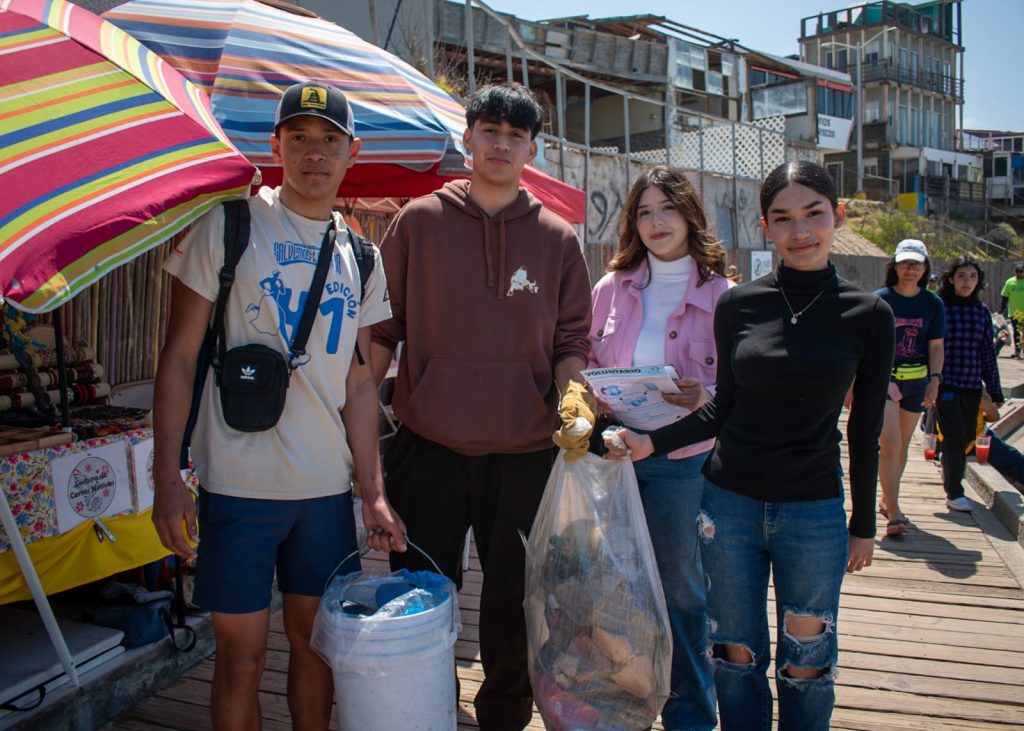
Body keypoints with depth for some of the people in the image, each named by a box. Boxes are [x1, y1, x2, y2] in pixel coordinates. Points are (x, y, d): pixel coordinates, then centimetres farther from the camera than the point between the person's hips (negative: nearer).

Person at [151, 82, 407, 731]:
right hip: (239, 482, -3)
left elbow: (359, 383, 10)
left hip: (329, 486, 4)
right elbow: (180, 356, -4)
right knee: (243, 654, 6)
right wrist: (167, 479, -11)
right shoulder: (228, 224, -3)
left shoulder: (362, 257, 9)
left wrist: (374, 494, 5)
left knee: (315, 638, 15)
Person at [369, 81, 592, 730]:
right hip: (430, 450, -1)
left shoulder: (558, 238, 5)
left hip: (525, 455, 1)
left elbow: (572, 341, 7)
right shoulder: (419, 222, 2)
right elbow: (382, 329, 4)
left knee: (514, 604, 14)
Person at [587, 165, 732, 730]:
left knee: (679, 587, 8)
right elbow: (586, 361, 11)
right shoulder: (613, 287, 5)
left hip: (681, 460, -2)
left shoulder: (719, 295, -3)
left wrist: (705, 397, -22)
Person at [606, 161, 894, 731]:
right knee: (737, 656, 14)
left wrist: (864, 526, 6)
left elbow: (865, 433, 1)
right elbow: (724, 409, 4)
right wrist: (651, 442, -8)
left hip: (813, 513, -1)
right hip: (730, 503, 1)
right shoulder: (738, 305, -2)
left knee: (805, 663, 12)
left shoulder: (868, 315, -4)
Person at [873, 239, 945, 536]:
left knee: (902, 445, 12)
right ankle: (893, 513, -9)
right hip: (884, 377, -4)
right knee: (890, 443, -12)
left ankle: (887, 501, 27)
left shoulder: (933, 304, 5)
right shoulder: (880, 299, -5)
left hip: (917, 380, 4)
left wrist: (935, 380, -3)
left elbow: (936, 346, 8)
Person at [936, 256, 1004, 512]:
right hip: (945, 383, -4)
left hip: (972, 385, 4)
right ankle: (954, 493, 3)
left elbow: (988, 352, 11)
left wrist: (995, 390, 11)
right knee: (956, 435, -9)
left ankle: (948, 468, 38)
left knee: (967, 437, 9)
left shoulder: (982, 311, 7)